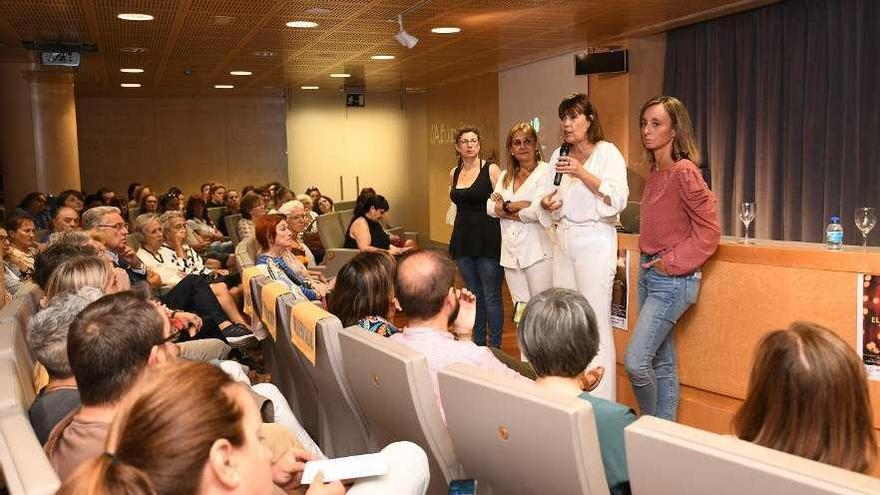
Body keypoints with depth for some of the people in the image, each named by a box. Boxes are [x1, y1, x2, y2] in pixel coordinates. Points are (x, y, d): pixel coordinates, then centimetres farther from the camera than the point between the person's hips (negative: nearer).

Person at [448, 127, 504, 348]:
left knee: (491, 296, -1)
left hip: (487, 238, -5)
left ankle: (494, 346, 10)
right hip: (463, 238, 6)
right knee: (473, 294, 13)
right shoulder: (454, 173, 11)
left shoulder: (491, 170, -6)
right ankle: (478, 343, 24)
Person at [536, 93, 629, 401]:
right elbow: (545, 198, 17)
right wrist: (545, 204, -6)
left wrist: (582, 173, -22)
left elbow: (618, 199, -14)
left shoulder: (607, 152, -3)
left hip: (594, 241, -6)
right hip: (563, 242, 6)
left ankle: (602, 405, -2)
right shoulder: (559, 156, 14)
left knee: (596, 323, -9)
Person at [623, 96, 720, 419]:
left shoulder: (684, 171, -15)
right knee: (663, 362, 15)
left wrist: (673, 262, -15)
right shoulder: (656, 172, 10)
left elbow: (709, 231, -16)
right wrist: (650, 261, 10)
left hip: (672, 279, -8)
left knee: (635, 360, -11)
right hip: (649, 273, 8)